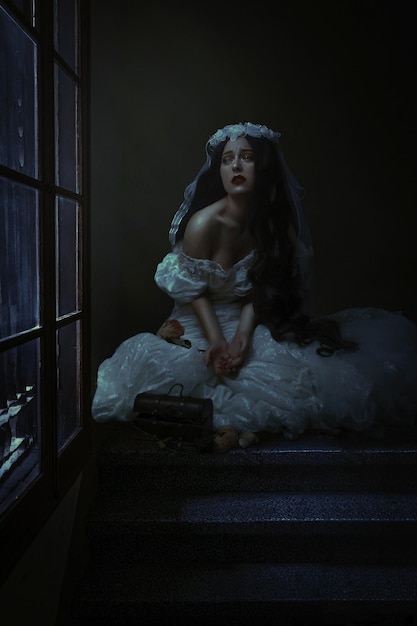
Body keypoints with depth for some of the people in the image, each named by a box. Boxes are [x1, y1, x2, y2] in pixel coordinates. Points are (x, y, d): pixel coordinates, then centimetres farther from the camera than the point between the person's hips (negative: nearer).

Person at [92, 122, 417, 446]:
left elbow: (261, 289, -5)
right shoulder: (204, 223, -20)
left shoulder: (276, 224, -6)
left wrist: (242, 336, -21)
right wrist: (217, 342, -22)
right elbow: (194, 292, -12)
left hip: (249, 321, 3)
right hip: (202, 323, -2)